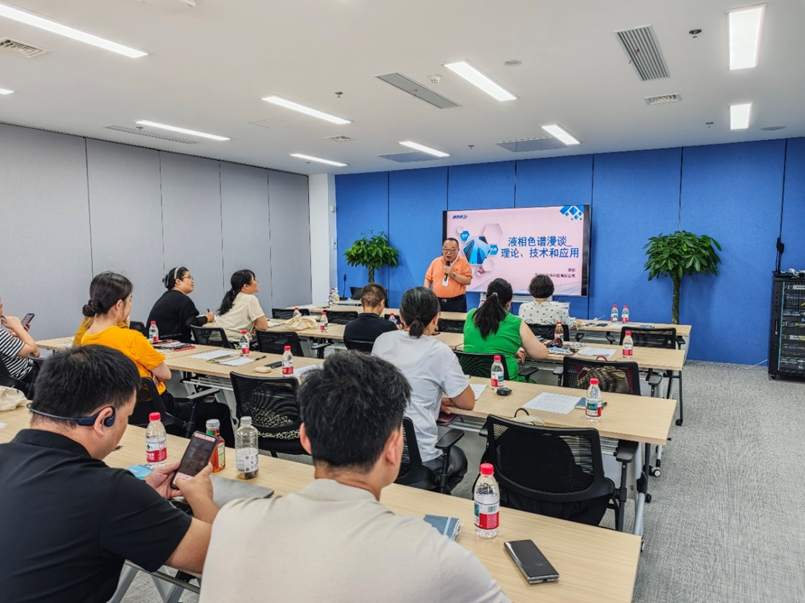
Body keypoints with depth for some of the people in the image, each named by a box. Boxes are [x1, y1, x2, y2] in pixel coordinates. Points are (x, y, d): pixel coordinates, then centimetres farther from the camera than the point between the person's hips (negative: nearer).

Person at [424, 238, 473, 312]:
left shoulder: (463, 262, -1)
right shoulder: (436, 261, 9)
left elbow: (468, 281, -8)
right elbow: (428, 278, 13)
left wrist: (453, 274, -17)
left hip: (457, 302, -3)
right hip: (437, 302, 3)